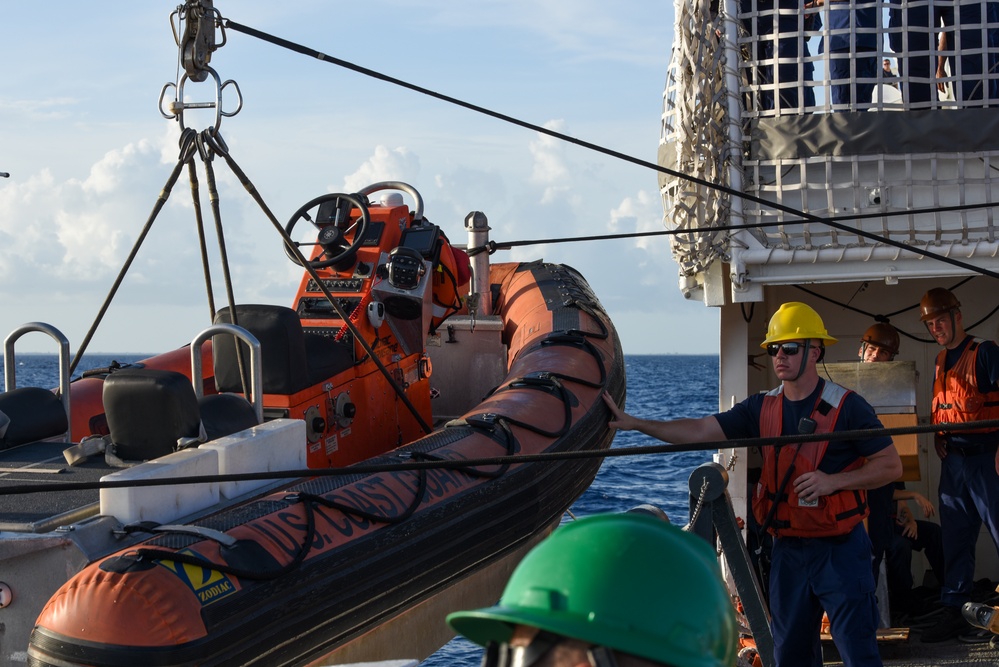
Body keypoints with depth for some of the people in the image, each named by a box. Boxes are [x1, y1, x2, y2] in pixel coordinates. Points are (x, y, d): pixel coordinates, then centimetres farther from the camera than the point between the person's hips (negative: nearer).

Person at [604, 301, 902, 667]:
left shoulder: (846, 406, -8)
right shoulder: (762, 408, 6)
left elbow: (891, 465, -6)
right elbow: (700, 431, 2)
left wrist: (833, 480, -18)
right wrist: (635, 423, -7)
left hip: (839, 550, -5)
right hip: (788, 550, 5)